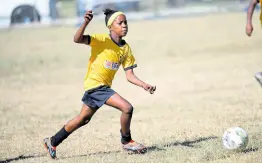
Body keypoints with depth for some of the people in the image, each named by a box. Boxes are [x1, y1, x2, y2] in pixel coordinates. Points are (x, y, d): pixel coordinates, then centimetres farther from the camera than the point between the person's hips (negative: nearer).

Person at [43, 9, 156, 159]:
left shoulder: (126, 49, 6)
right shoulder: (101, 40, -12)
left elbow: (130, 75, 4)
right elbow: (77, 39, -25)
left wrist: (144, 85, -12)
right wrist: (86, 23, -40)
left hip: (104, 87, 7)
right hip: (96, 85, -7)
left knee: (83, 119, 17)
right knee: (127, 108, -17)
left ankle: (53, 142, 31)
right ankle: (127, 141, 5)